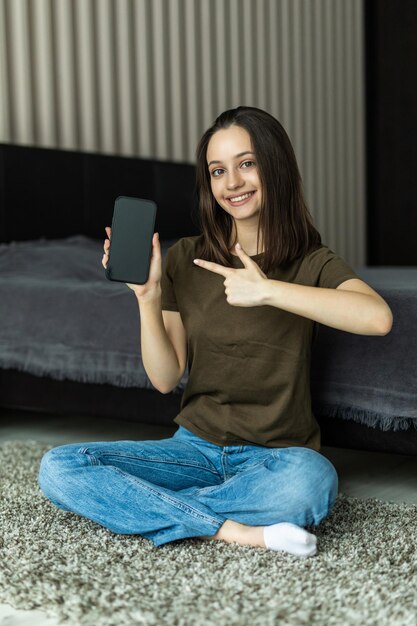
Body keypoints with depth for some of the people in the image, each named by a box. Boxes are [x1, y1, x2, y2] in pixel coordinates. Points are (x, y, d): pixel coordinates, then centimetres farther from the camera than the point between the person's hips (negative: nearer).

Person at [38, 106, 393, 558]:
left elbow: (378, 317, -26)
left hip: (277, 454, -2)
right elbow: (165, 378, 1)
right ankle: (230, 530, -22)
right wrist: (147, 297, -13)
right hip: (196, 446, 3)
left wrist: (267, 290, -26)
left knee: (311, 480, -38)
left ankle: (143, 508, -18)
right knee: (57, 468, -18)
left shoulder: (311, 263, -3)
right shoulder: (184, 258, 5)